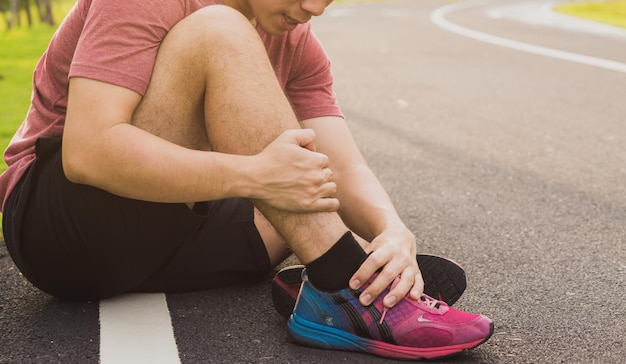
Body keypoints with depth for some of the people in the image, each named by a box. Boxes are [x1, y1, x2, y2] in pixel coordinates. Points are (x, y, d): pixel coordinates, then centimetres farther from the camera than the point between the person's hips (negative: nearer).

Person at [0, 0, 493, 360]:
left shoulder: (298, 47, 3)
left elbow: (345, 169, -7)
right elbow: (87, 152, -29)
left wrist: (393, 233, -28)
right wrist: (254, 176, -35)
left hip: (166, 238, 7)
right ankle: (342, 287, -27)